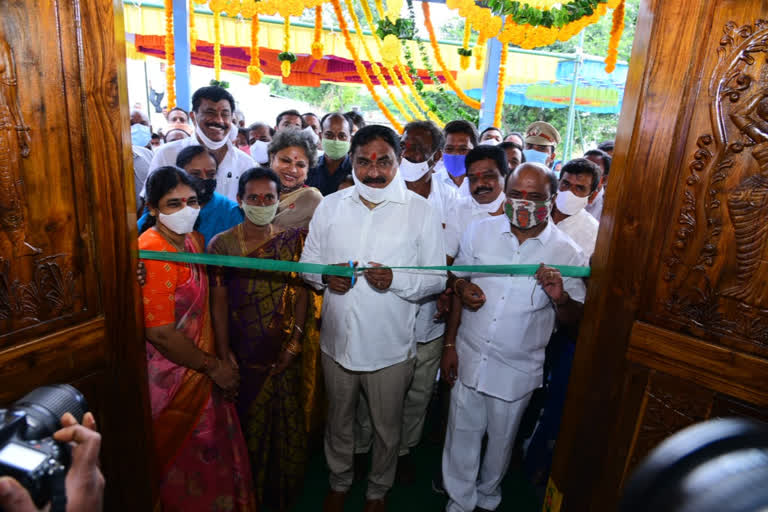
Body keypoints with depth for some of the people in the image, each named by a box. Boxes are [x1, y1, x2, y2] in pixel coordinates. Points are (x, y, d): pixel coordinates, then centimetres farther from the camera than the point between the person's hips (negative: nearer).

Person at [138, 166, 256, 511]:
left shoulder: (195, 240, 4)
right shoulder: (152, 253, -23)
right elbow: (160, 332, -24)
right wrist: (213, 366, -14)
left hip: (202, 372, 8)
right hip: (173, 377, -8)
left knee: (213, 452, 23)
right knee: (186, 463, 13)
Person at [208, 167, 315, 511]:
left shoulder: (292, 238, -1)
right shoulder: (221, 244, -5)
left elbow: (301, 291, -1)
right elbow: (219, 301, -5)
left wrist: (296, 338, -9)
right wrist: (224, 351, -9)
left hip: (284, 352, 2)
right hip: (242, 353, -1)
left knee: (287, 422, 13)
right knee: (245, 426, 13)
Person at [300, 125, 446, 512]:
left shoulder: (420, 211, -9)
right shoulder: (330, 206, -1)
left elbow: (437, 278, -8)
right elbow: (308, 261, 7)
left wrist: (396, 279, -26)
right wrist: (326, 276, -16)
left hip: (390, 347, -2)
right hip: (337, 341, 3)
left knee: (387, 429, 19)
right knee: (339, 422, 24)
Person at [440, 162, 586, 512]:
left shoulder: (567, 253, -11)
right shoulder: (480, 232, -6)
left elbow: (575, 319, -3)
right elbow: (457, 283, 4)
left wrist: (560, 298, -27)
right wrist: (449, 344, 3)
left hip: (516, 369, -1)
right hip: (469, 358, 1)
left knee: (501, 439, 21)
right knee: (462, 434, 16)